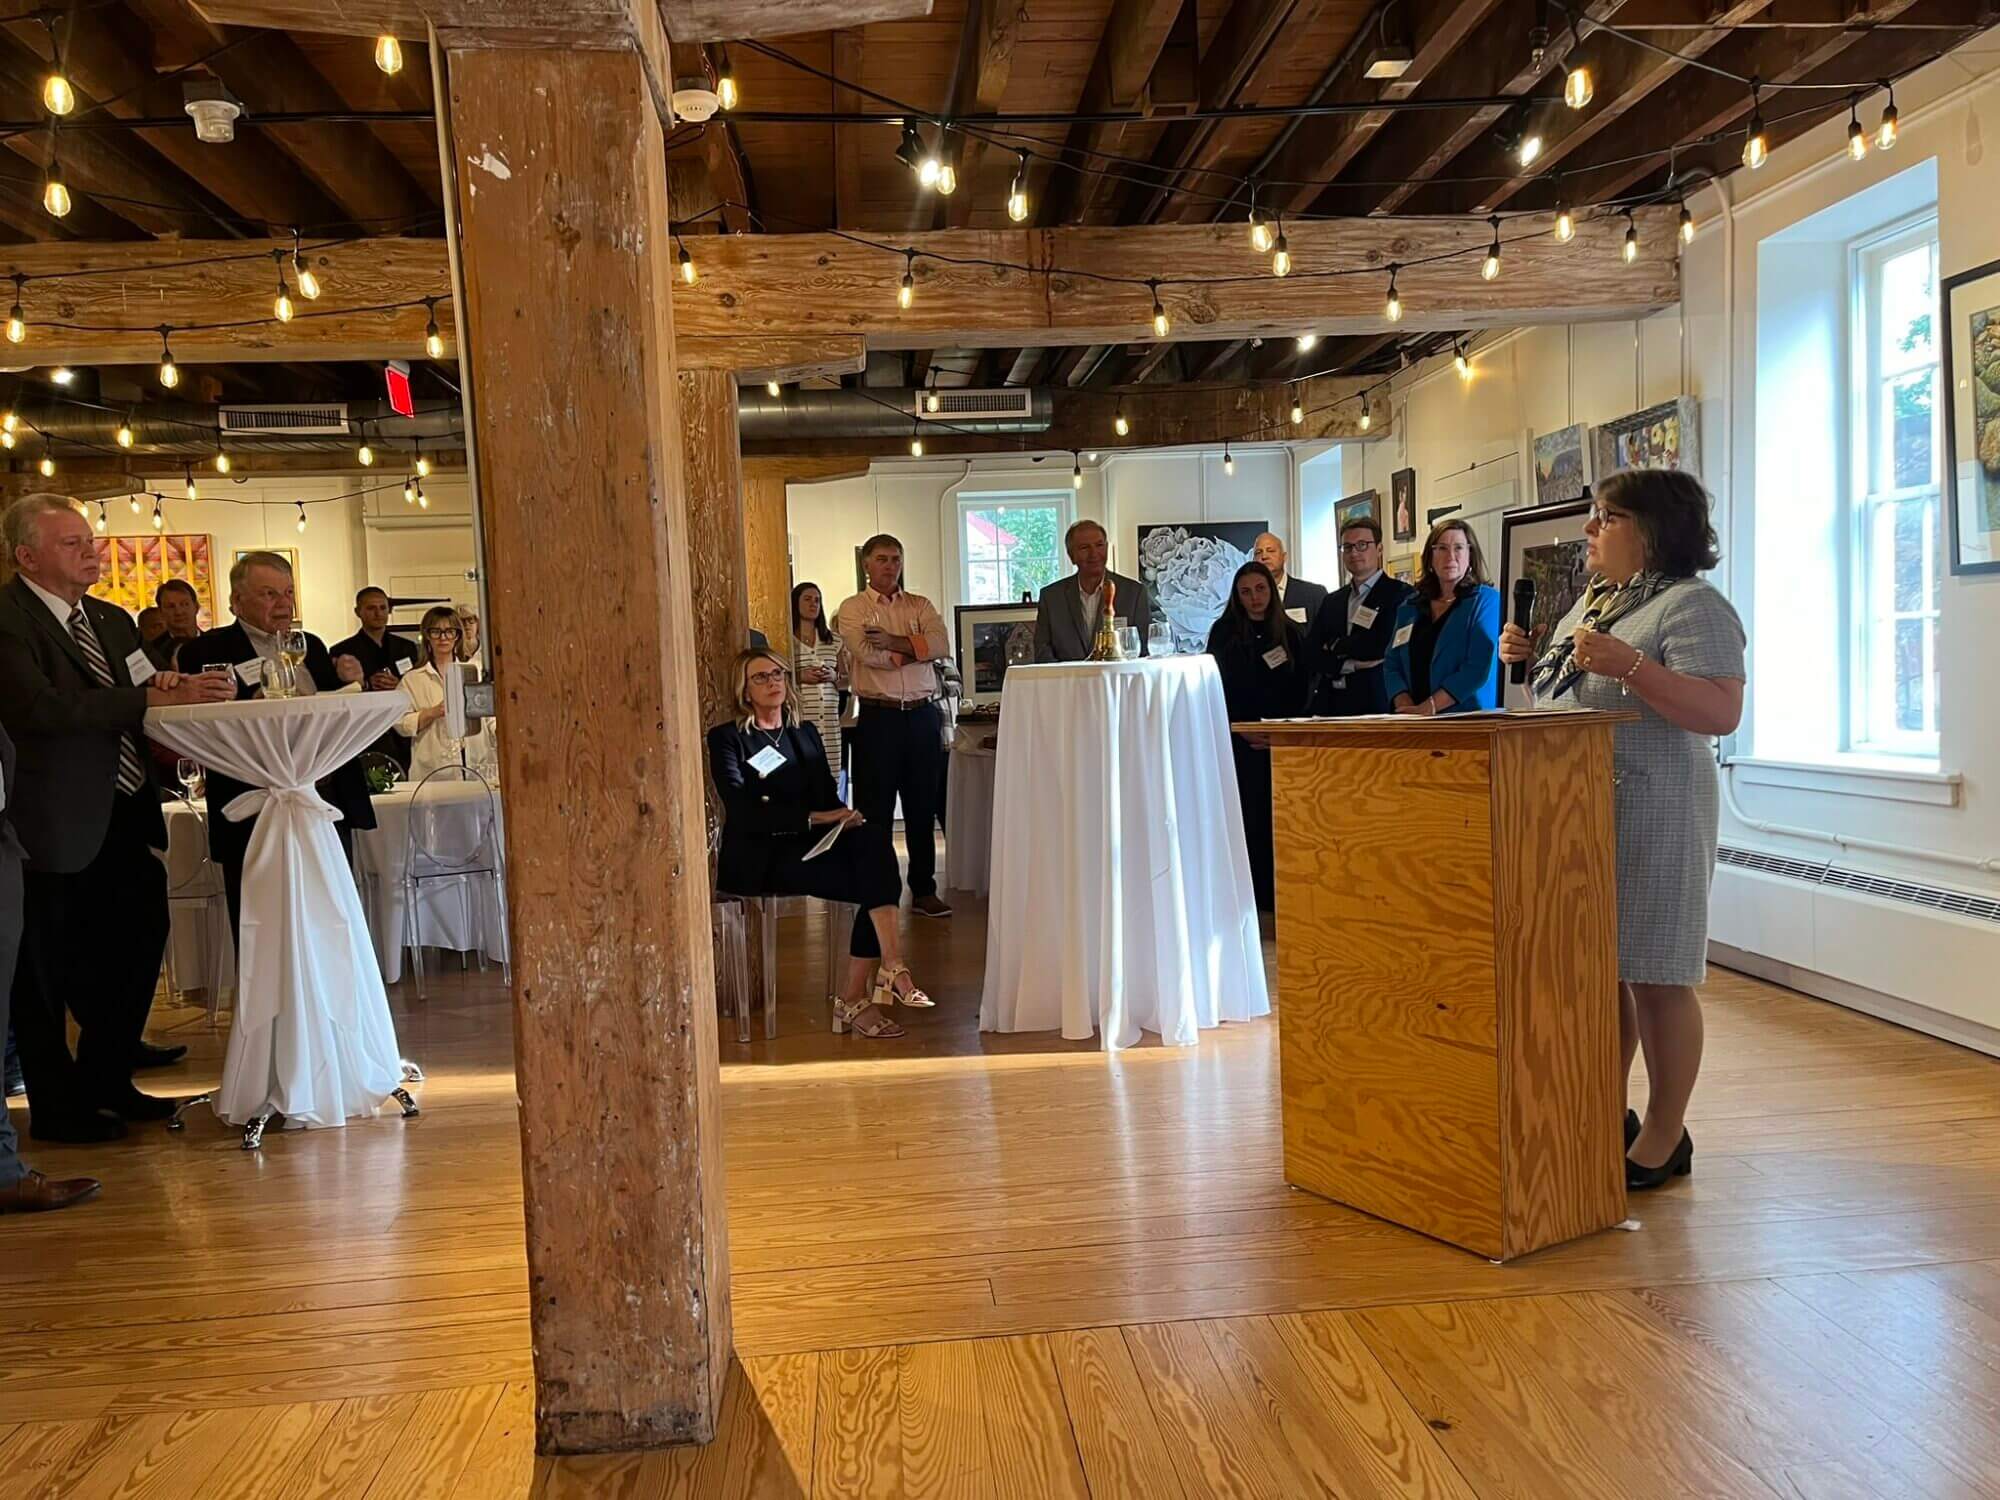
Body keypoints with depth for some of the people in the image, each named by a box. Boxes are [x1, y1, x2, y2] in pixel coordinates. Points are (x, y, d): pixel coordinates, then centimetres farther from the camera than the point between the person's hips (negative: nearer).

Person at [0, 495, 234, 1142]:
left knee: (136, 944, 16)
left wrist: (162, 687, -8)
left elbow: (133, 705, 16)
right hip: (54, 823, -8)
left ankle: (105, 1081, 34)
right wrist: (153, 699, -29)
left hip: (124, 816, 8)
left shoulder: (112, 620, 14)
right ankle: (56, 1107, 21)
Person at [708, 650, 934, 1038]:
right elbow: (741, 811, -12)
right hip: (758, 858, -5)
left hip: (810, 846, 5)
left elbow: (828, 797, 13)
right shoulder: (727, 738, 3)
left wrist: (845, 817, -12)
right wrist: (814, 818, -21)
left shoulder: (806, 733, 21)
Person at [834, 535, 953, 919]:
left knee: (922, 807, 9)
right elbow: (867, 653, -15)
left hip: (922, 715, 3)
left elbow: (941, 644, -6)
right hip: (878, 717, -3)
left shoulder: (920, 606, 12)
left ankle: (924, 891, 17)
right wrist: (915, 650, -6)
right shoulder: (853, 609, 2)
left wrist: (894, 642, -14)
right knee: (875, 810, 1)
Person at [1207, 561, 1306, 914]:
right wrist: (1243, 728, -9)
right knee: (1246, 815, -5)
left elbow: (1299, 688, 9)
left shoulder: (1289, 632, 9)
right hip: (1238, 739, -2)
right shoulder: (1224, 631, 3)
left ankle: (1276, 893, 5)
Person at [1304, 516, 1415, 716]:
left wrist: (1335, 646, 0)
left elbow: (1382, 646, -13)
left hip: (1374, 703, -4)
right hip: (1327, 704, 4)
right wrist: (1348, 664, -10)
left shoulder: (1399, 594, -1)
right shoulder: (1331, 601, 17)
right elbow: (1310, 655, 6)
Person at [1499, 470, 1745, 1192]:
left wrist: (1628, 664, -28)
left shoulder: (1691, 606, -10)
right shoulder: (1592, 598, 17)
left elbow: (1722, 712, -21)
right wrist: (1530, 660, 9)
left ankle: (1664, 1139, 11)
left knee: (1652, 977, -1)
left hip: (1650, 818, -8)